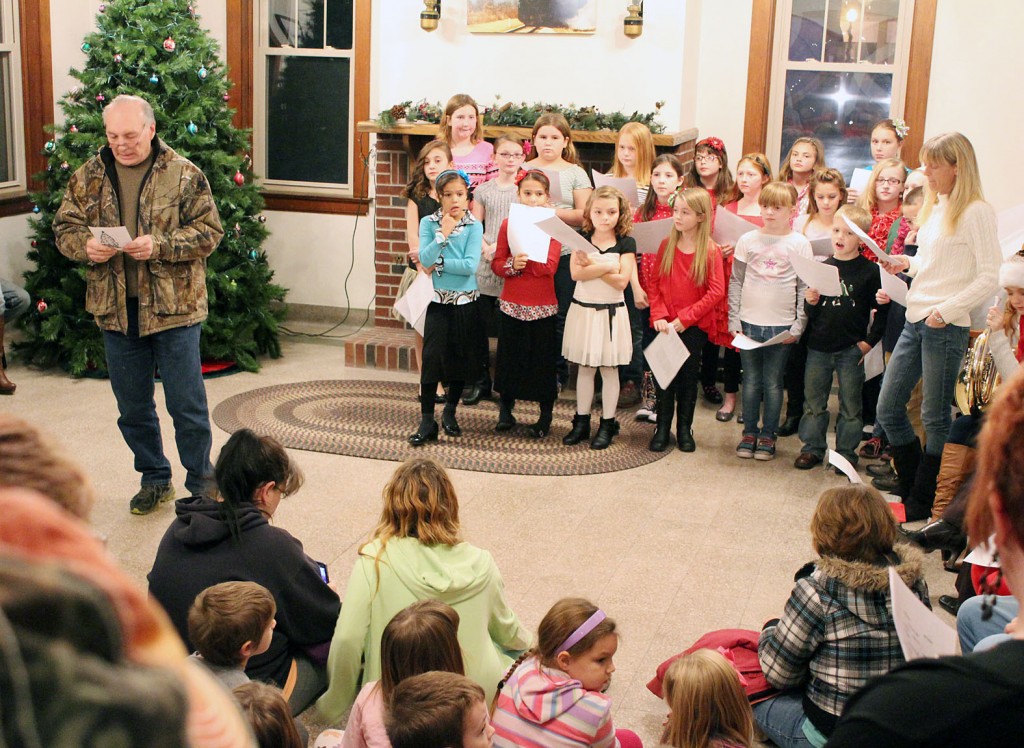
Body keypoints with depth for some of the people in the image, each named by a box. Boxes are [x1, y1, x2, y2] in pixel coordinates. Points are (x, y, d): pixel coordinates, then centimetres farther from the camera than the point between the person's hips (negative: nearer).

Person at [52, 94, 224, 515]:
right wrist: (86, 246, -13)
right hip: (116, 311, 4)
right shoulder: (88, 176, 6)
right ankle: (154, 479, 31)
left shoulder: (184, 175, -4)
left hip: (174, 309, -4)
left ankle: (201, 482, 18)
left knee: (187, 405, 2)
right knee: (132, 408, 14)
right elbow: (64, 228, 9)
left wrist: (160, 246, -21)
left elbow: (208, 232, -7)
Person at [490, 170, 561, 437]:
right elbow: (497, 263, -1)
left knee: (543, 360, 4)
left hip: (542, 306, -2)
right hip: (511, 304, 2)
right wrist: (512, 264, -20)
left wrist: (522, 259, -20)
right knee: (509, 357, 10)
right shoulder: (508, 224, 3)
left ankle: (546, 417, 16)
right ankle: (505, 412, 24)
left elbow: (548, 267, -14)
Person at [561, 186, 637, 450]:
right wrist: (607, 267, -21)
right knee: (585, 367, 9)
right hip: (583, 310, 2)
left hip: (611, 313, -2)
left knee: (608, 368, 5)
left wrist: (590, 265, -17)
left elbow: (621, 281, -15)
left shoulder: (626, 243, -3)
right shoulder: (581, 239, 1)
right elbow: (576, 273, -14)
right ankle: (581, 421, 19)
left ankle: (607, 423, 14)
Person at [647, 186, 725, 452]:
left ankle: (684, 428, 20)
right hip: (666, 324, 2)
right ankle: (662, 428, 14)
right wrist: (658, 316, -9)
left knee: (689, 375, 7)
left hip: (694, 326, -2)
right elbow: (655, 284, 4)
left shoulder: (711, 251, -9)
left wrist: (685, 318, -15)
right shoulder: (667, 245, 3)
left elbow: (716, 292, -13)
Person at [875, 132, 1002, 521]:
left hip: (946, 327, -8)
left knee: (935, 419, 4)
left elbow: (989, 278, -15)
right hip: (914, 321, 8)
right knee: (888, 408, 11)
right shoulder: (935, 205, 14)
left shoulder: (976, 212, -11)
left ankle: (922, 502, 16)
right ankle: (910, 484, 27)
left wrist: (945, 311, -19)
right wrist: (907, 264, 5)